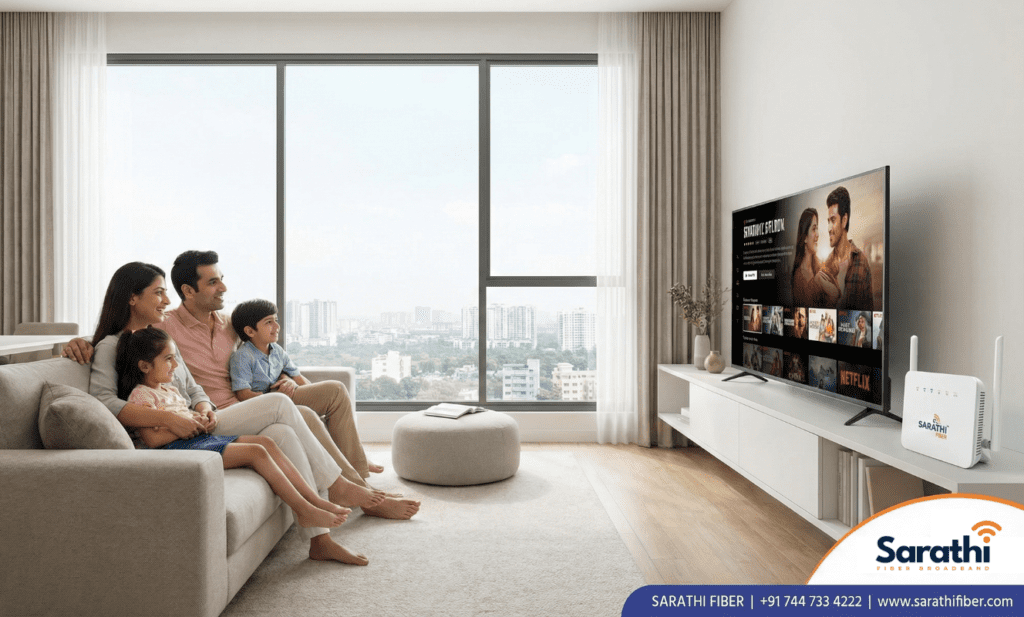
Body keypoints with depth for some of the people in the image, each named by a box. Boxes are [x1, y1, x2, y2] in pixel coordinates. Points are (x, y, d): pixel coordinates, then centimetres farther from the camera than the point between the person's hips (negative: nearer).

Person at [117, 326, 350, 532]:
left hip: (200, 439, 9)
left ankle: (314, 499, -14)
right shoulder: (141, 395, -6)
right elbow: (152, 439, -17)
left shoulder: (169, 389, 23)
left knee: (266, 441, -8)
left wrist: (202, 416, 10)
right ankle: (304, 511, -21)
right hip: (178, 447, -9)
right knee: (255, 452, -23)